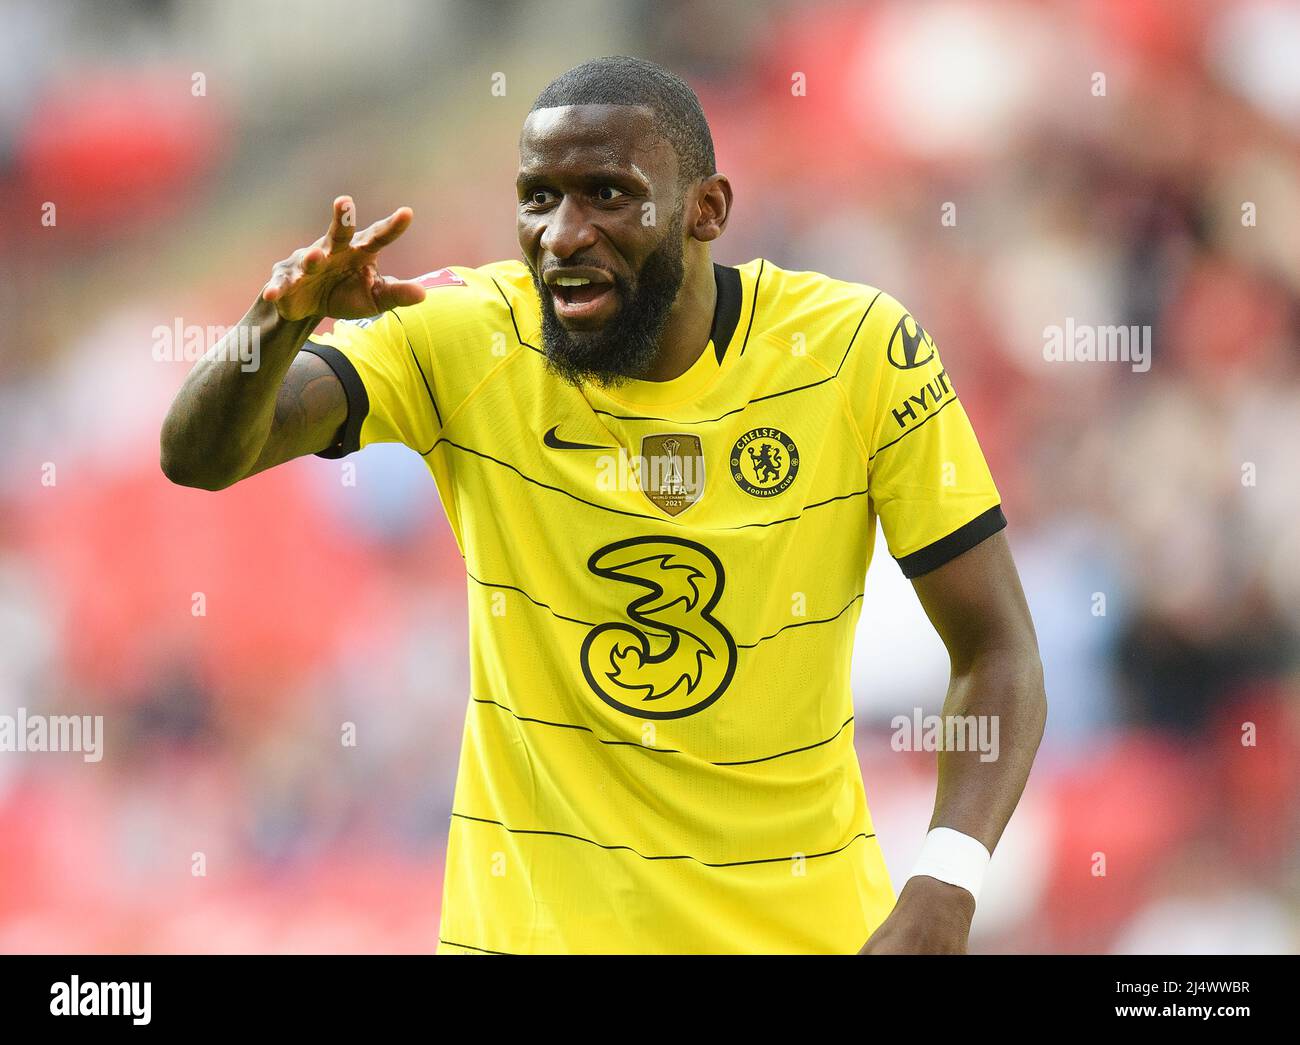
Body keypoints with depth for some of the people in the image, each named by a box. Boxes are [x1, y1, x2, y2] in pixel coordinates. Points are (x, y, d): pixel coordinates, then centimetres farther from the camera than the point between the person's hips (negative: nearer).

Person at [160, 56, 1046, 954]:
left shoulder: (859, 349, -12)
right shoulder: (466, 334, -11)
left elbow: (997, 652, -9)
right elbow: (201, 457, -19)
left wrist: (938, 901, -25)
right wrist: (285, 318, -41)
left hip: (800, 919, 0)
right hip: (534, 918, 0)